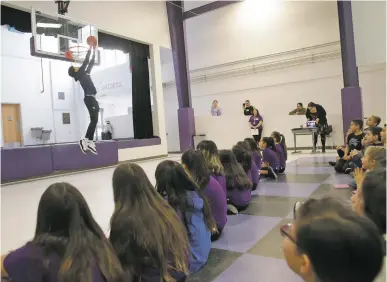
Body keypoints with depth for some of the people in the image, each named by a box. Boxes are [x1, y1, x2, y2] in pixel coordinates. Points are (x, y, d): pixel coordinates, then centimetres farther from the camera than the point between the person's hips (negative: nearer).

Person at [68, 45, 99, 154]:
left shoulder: (84, 74, 22)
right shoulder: (79, 75, 0)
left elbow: (91, 63, 26)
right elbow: (86, 62, -3)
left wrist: (95, 51, 26)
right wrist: (90, 49, 4)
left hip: (92, 99, 9)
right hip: (89, 98, -9)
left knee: (94, 121, 4)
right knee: (94, 120, -15)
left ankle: (90, 142, 4)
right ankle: (85, 140, -15)